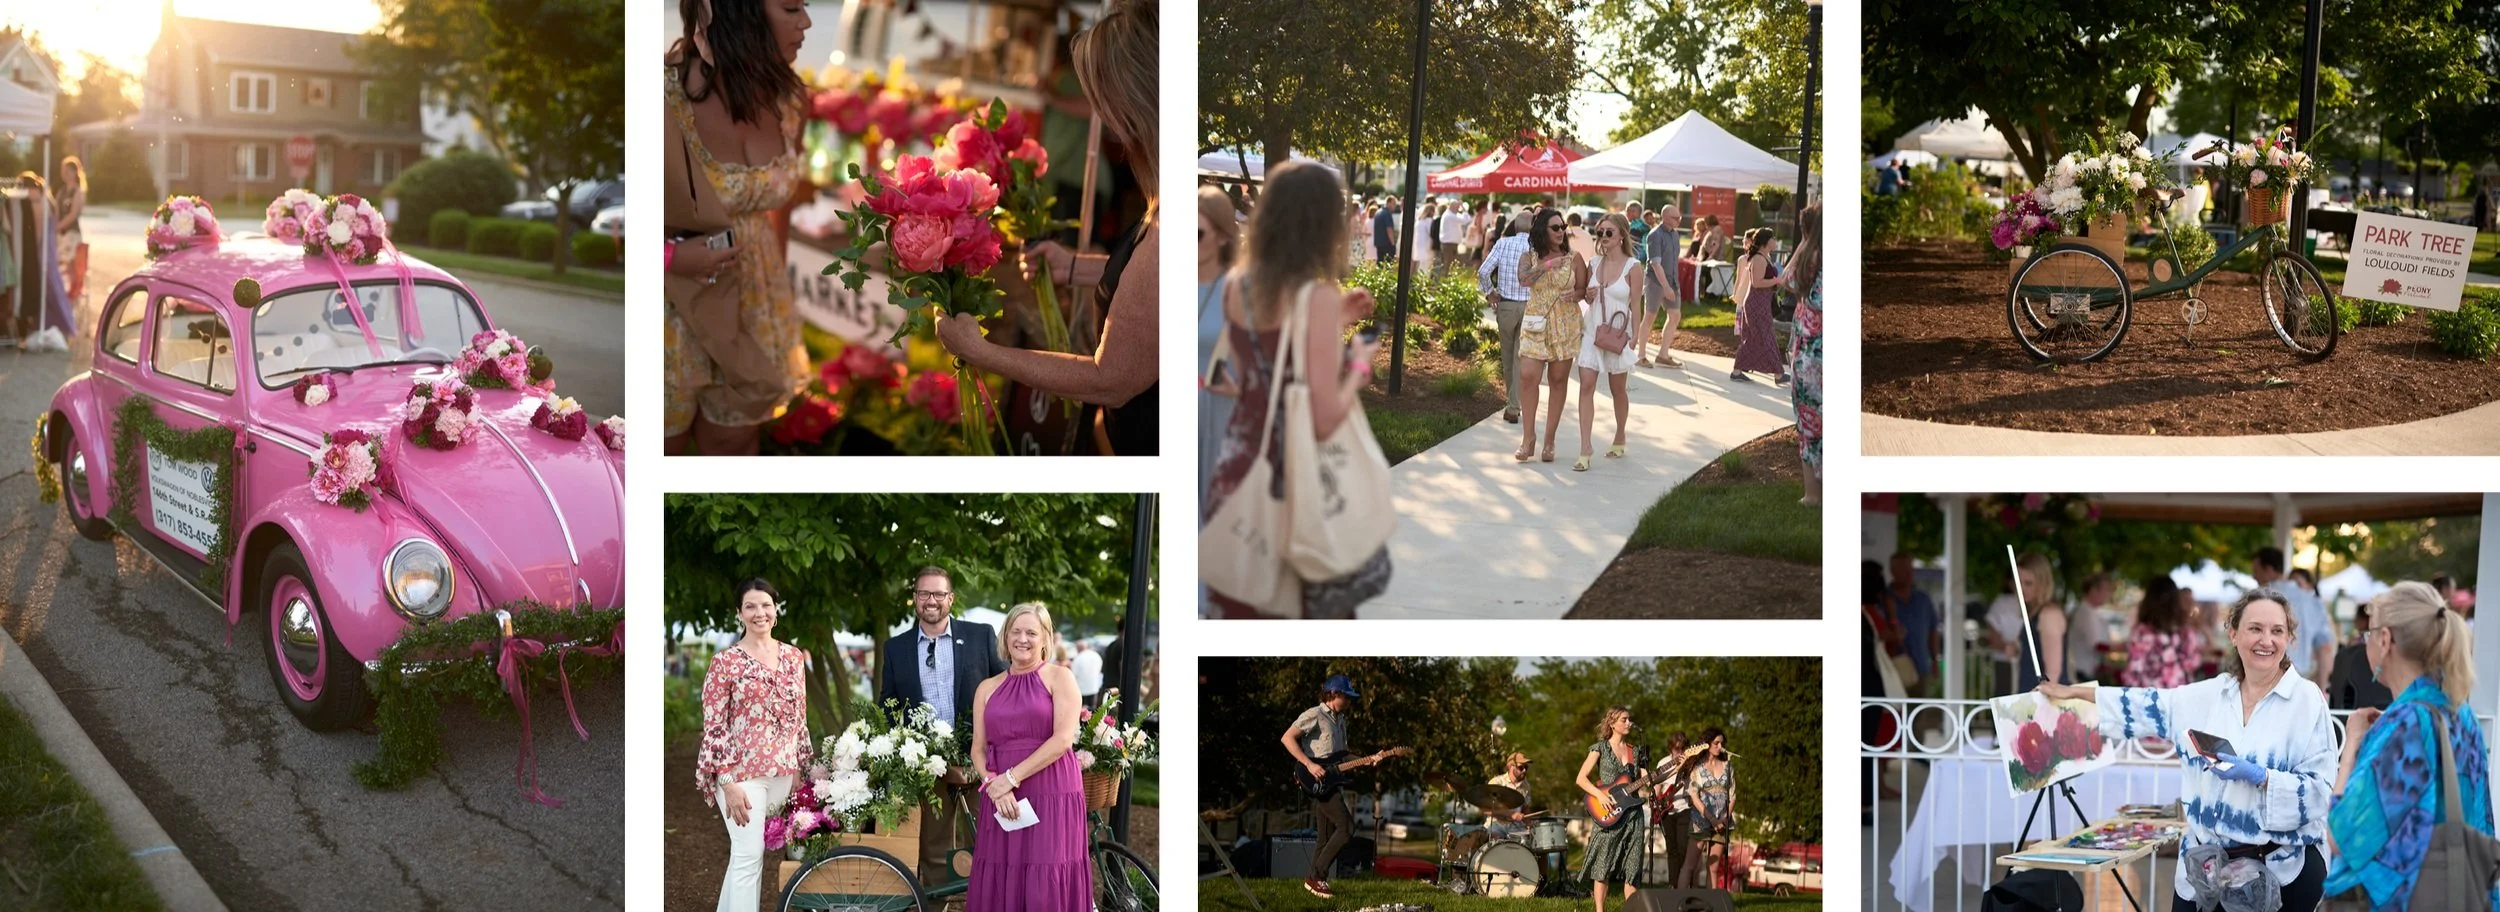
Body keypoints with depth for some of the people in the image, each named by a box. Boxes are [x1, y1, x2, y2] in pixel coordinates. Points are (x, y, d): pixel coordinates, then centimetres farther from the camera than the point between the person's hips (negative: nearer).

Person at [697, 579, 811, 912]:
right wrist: (727, 783, -15)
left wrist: (806, 769, 12)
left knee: (744, 853, 11)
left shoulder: (794, 657, 9)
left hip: (783, 771, 5)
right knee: (749, 854, -9)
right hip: (742, 772, -5)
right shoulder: (725, 661, -5)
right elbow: (713, 726, -8)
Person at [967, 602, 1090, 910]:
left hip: (1052, 797, -4)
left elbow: (1063, 738, -9)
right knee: (999, 887, 1)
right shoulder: (988, 688, 15)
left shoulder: (1059, 678, 2)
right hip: (1002, 802, 4)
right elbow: (978, 749, 11)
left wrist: (1012, 777, -13)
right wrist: (992, 783, -10)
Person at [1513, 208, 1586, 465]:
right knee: (1528, 376, -12)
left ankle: (1550, 439, 10)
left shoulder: (1573, 259, 4)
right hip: (1536, 325, 0)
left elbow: (1585, 288, 6)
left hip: (1565, 326, 0)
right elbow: (1524, 278, -15)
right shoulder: (1529, 257, 4)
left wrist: (1576, 294, -15)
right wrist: (1547, 264, -17)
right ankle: (1528, 436, -1)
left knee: (1559, 381, 2)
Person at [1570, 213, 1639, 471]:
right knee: (1586, 387, -8)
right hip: (1591, 331, 3)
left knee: (1617, 390, 11)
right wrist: (1588, 296, -5)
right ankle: (1584, 451, -10)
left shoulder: (1632, 267, -7)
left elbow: (1635, 306, -5)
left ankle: (1619, 440, 33)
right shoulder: (1593, 264, 5)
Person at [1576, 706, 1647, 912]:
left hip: (1632, 812, 4)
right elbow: (1581, 779, -3)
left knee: (1631, 866, 2)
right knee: (1604, 865, -6)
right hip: (1609, 813, -4)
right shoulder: (1601, 748, 1)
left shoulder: (1635, 752, 14)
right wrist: (1600, 795, -17)